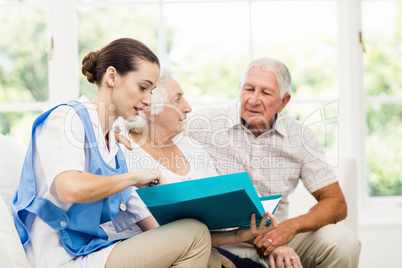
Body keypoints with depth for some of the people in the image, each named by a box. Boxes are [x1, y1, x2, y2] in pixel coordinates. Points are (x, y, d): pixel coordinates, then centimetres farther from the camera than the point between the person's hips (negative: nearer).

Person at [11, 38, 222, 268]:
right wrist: (135, 177, -15)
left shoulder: (113, 140, 18)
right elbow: (71, 189, -28)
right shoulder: (66, 118, -8)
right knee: (195, 234, -16)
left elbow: (127, 206, 19)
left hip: (101, 248, 8)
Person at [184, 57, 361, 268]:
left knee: (343, 242, -18)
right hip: (220, 241, -2)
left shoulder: (300, 137, 2)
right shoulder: (202, 124, -6)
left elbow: (336, 204, 2)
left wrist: (291, 227, -19)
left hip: (276, 237, 3)